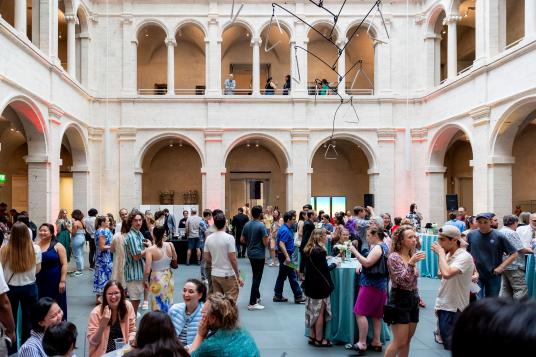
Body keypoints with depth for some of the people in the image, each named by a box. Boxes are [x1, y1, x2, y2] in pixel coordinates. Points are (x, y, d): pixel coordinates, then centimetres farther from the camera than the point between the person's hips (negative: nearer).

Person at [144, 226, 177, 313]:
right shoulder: (170, 245, -8)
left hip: (157, 280, -4)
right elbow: (175, 259, 8)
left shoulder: (150, 250, -18)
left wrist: (145, 281, -4)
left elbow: (147, 270, -20)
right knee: (168, 304, 20)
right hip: (168, 277, 4)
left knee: (158, 305, 10)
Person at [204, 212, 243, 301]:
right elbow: (233, 259, -15)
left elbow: (207, 258, 8)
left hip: (214, 274, 6)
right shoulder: (229, 238, -15)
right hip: (228, 275, -5)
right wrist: (238, 276, -7)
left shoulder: (209, 238, 1)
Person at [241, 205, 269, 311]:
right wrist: (268, 238, 1)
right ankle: (252, 303, 0)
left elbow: (242, 239, 9)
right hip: (259, 255, -7)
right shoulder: (261, 226, -18)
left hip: (250, 253, 7)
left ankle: (257, 296, 37)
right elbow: (266, 243, -19)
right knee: (257, 278, -2)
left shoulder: (247, 225, 3)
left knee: (255, 276, 23)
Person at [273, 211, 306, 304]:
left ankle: (278, 296, 18)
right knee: (292, 276, -3)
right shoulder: (285, 230, -19)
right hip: (285, 255, -10)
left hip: (284, 255, 10)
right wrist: (287, 257, -31)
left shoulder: (286, 229, 12)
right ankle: (298, 297, 3)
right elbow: (281, 244, -28)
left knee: (282, 276, 13)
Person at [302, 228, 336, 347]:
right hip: (319, 286, -8)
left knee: (313, 311, 15)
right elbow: (325, 269, -15)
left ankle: (313, 336, 23)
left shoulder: (309, 250, 6)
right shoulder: (319, 251, -19)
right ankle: (319, 339, 10)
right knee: (320, 313, 2)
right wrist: (334, 265, 1)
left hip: (310, 284, 8)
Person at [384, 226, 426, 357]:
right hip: (400, 300, -7)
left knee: (407, 341, 11)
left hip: (413, 299, 7)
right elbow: (402, 281, -22)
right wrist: (411, 263, -31)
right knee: (399, 342, -6)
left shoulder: (412, 255, 8)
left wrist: (417, 297, 18)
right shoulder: (394, 257, -13)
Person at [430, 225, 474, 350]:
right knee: (447, 343, 16)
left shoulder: (464, 257, -19)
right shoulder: (447, 255, 7)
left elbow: (447, 274, -37)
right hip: (444, 306, 8)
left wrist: (440, 252, -24)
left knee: (452, 345, -1)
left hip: (455, 309, -8)